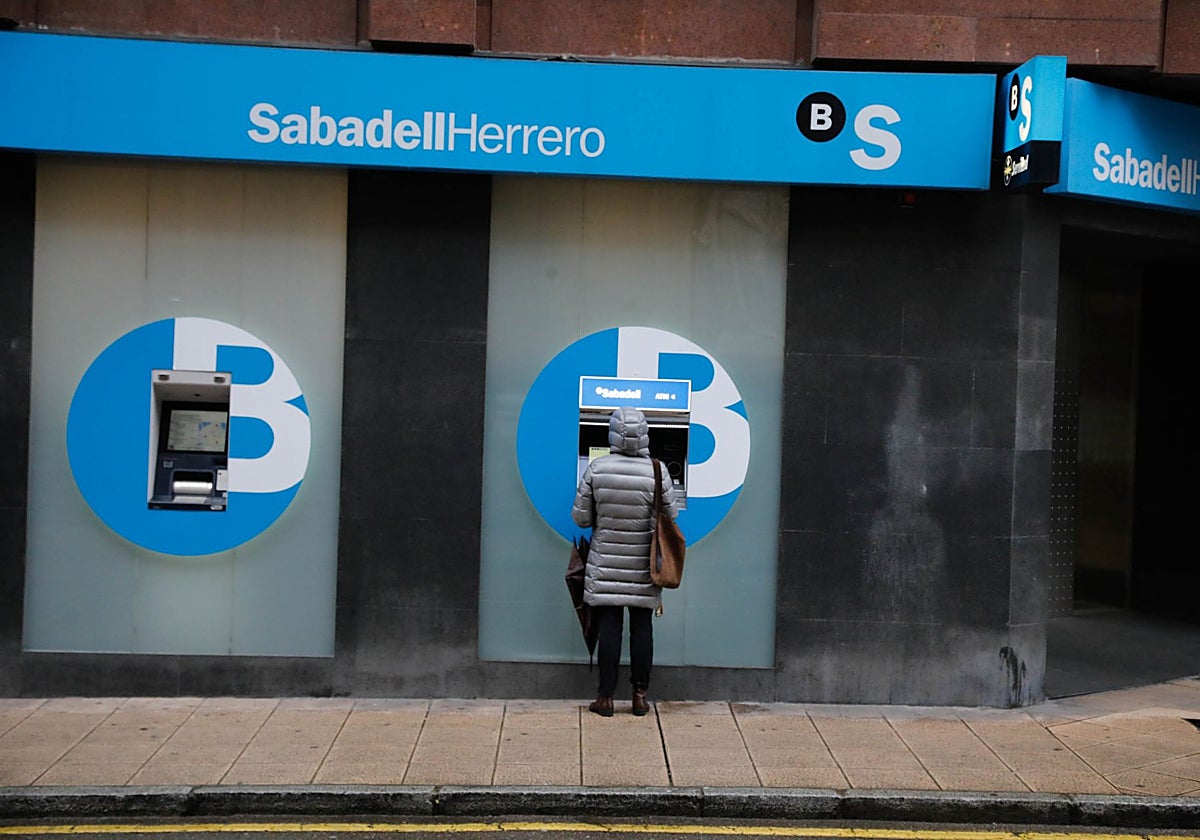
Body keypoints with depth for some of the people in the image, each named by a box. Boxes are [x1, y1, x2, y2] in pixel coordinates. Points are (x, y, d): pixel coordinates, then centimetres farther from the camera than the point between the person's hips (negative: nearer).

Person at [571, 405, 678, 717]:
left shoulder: (597, 469, -10)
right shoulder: (656, 471, -10)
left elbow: (581, 518, -5)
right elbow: (670, 517, 0)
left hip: (605, 564, 0)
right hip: (644, 566, 0)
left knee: (609, 628, 4)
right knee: (642, 627, 10)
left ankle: (605, 697, 9)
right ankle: (640, 695, 16)